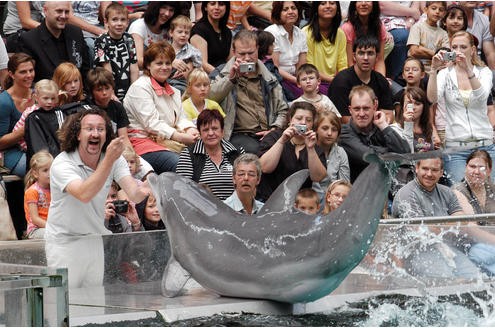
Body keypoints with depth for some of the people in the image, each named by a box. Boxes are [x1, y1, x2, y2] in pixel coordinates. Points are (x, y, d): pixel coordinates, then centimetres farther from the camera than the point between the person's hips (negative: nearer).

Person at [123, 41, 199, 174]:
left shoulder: (173, 91, 24)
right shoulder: (140, 88, -3)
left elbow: (181, 119, 17)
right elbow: (152, 123, -12)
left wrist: (190, 130, -8)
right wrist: (180, 137, -19)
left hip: (168, 142, 8)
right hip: (144, 142, -8)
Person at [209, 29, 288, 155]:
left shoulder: (268, 78, 20)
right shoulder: (225, 74, 13)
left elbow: (282, 110, 23)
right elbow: (209, 97, -7)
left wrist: (274, 130, 4)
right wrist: (231, 77, -16)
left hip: (266, 135, 3)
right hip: (239, 134, -3)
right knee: (253, 149, -38)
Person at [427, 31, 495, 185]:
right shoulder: (445, 74, 5)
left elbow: (482, 95, -15)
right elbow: (432, 98, -14)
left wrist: (469, 70, -29)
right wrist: (434, 69, -25)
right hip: (455, 147, -1)